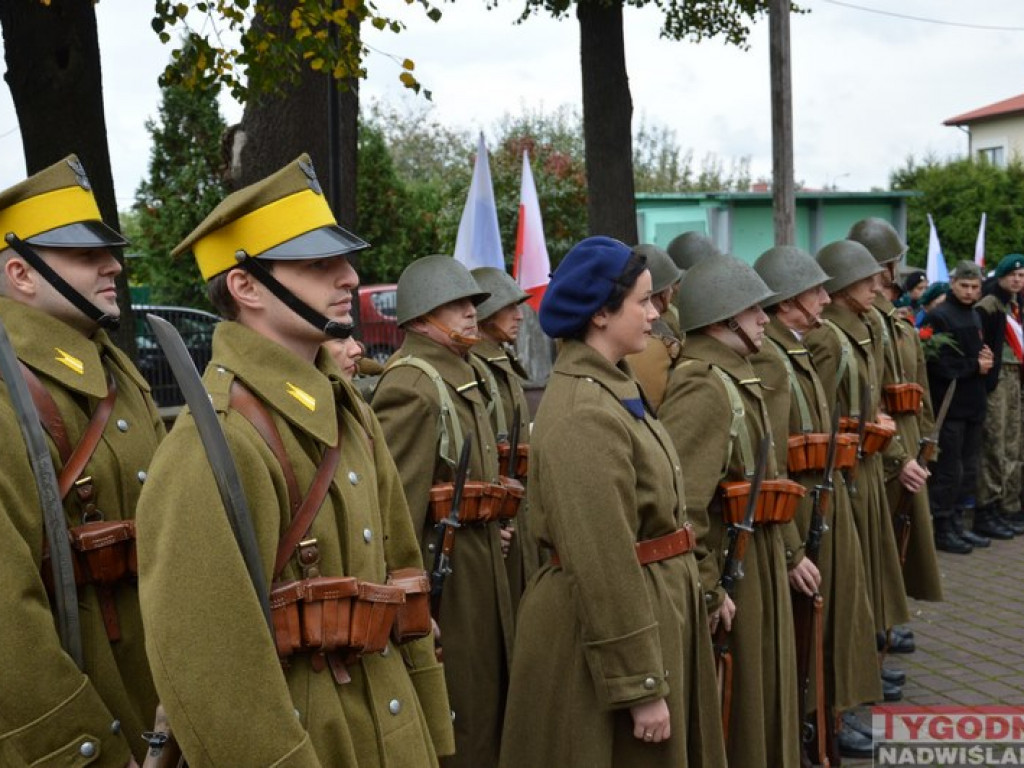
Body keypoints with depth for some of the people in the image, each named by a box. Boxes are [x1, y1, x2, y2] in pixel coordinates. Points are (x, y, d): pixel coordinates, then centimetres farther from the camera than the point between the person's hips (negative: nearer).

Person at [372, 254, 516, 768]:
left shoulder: (461, 374, 13)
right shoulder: (412, 385, -18)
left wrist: (492, 532, 9)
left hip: (479, 566, 10)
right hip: (442, 573, -9)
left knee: (484, 706, 19)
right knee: (453, 727, 3)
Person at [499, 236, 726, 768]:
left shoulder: (609, 389, 8)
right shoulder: (585, 415, -24)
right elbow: (605, 564, -25)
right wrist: (639, 684, -21)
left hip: (648, 614, 10)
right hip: (608, 632, -10)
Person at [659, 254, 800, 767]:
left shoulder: (735, 379, 11)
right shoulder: (704, 388, -22)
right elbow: (679, 502, -29)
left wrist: (787, 551, 16)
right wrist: (706, 589, -24)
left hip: (754, 563, 10)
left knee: (757, 695, 22)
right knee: (730, 709, 5)